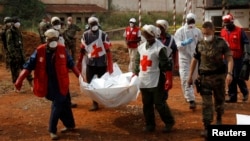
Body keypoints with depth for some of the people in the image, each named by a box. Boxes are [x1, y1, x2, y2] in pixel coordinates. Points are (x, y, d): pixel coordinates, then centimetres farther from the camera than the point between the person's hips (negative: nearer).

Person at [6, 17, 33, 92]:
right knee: (15, 71, 0)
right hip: (14, 54, -7)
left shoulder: (18, 31, 13)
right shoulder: (9, 32, -10)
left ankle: (31, 85, 11)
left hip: (21, 53, 7)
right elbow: (9, 44, -15)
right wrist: (12, 54, -21)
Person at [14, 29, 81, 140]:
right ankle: (69, 125, 24)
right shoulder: (40, 51, -10)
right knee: (62, 104, 7)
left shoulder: (62, 50, -5)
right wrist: (19, 80, -16)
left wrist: (79, 75, 9)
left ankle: (52, 129, 20)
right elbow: (28, 66, -9)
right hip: (49, 84, -1)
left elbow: (71, 64, 7)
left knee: (57, 105, 5)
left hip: (61, 83, 1)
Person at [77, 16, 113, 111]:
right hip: (90, 64, 3)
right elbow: (82, 50, 6)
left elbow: (108, 51, -9)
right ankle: (95, 103, 16)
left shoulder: (103, 35, -8)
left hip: (102, 64, -2)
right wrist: (79, 63, 7)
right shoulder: (85, 35, 1)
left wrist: (110, 65, -14)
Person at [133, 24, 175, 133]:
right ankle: (150, 124, 25)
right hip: (144, 81, 7)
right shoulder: (141, 47, 10)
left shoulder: (159, 47, -12)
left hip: (156, 81, -7)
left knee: (159, 104, -1)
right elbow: (137, 62, 22)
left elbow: (166, 65, -15)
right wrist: (135, 74, 18)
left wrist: (169, 80, -18)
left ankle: (169, 122, 18)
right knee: (146, 104, 12)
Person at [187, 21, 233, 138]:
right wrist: (190, 76, 8)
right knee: (206, 103, -2)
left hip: (219, 76, 0)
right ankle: (207, 127, 1)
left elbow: (229, 58, -10)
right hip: (205, 77, 1)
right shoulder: (200, 44, -1)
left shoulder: (221, 42, -8)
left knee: (219, 99, 16)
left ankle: (219, 119, 41)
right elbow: (195, 60, 8)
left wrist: (229, 73, -24)